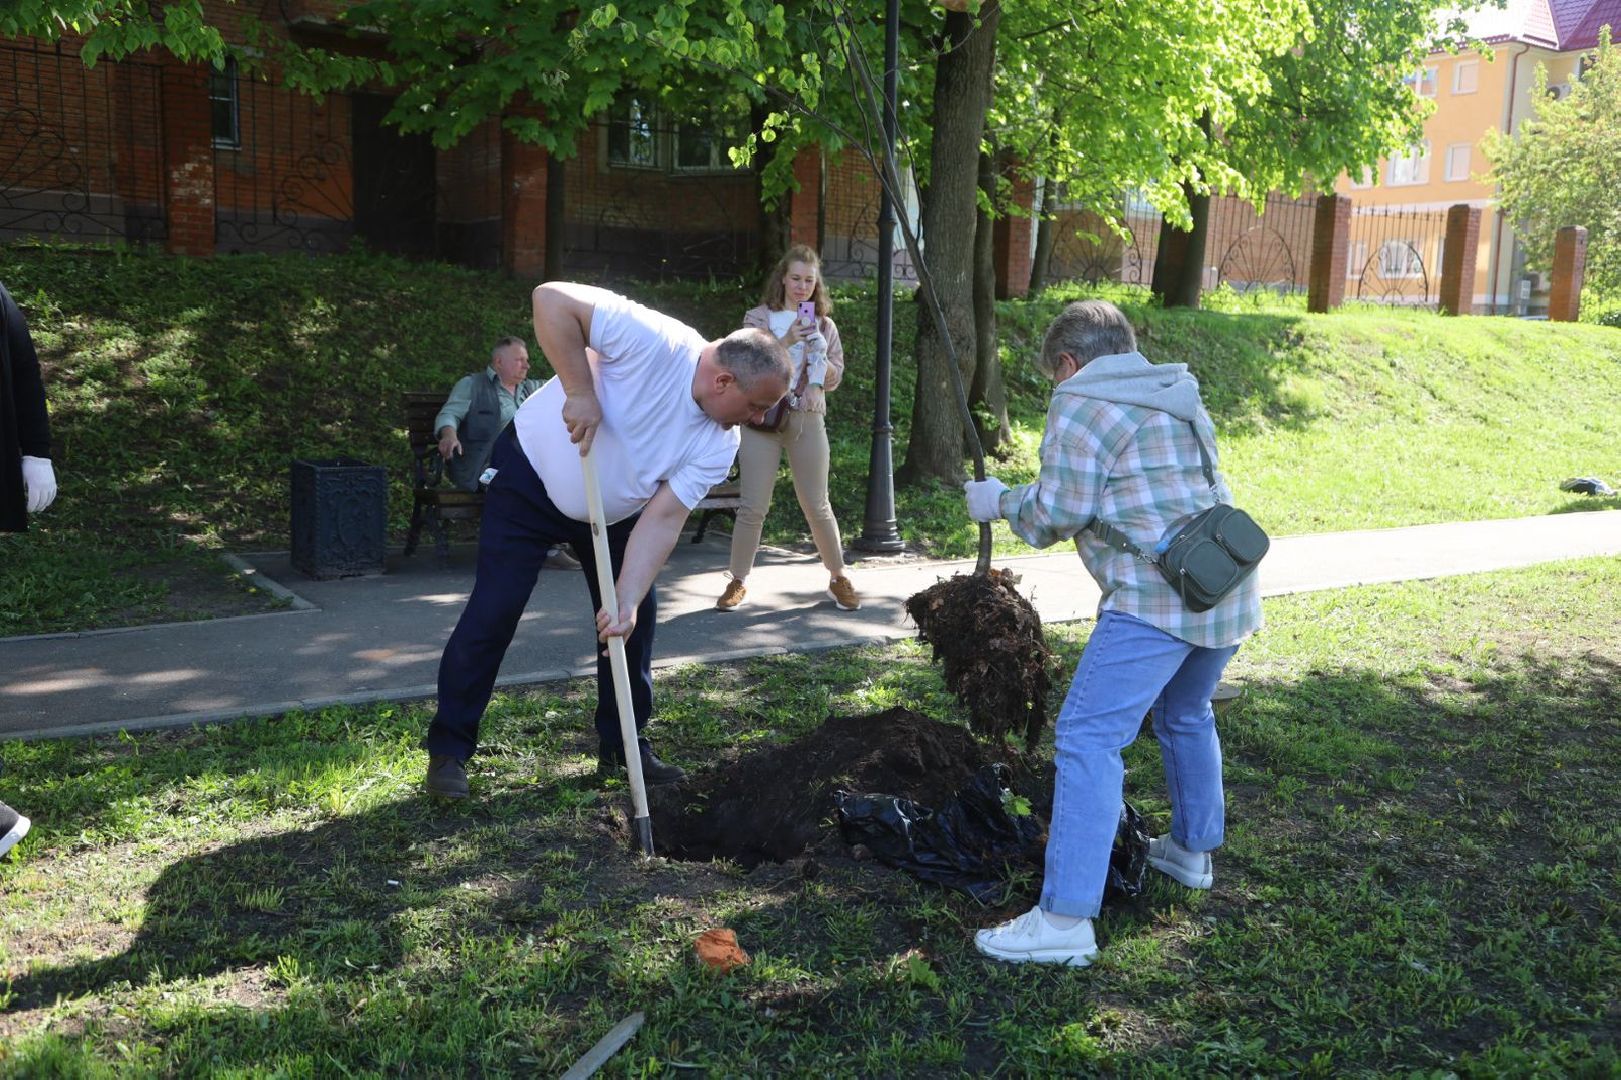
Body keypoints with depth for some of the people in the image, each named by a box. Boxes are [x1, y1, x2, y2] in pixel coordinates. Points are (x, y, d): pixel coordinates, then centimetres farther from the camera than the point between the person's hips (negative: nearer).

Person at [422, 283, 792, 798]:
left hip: (614, 511, 6)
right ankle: (449, 749, 7)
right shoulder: (654, 340, -32)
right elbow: (552, 299, -34)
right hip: (530, 480, -6)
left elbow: (663, 518, -18)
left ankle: (622, 743, 22)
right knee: (492, 614, -7)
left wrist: (628, 602, -29)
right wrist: (580, 391, -36)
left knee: (636, 619, 5)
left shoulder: (720, 444, -15)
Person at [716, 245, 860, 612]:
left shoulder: (824, 324, 11)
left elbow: (834, 379, 8)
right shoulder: (757, 318, 3)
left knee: (817, 506, 5)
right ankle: (737, 581, 8)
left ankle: (838, 578, 19)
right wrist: (786, 341, -18)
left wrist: (816, 353, -9)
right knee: (753, 507, -4)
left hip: (808, 420, 2)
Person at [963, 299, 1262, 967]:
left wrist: (1001, 503, 10)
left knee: (1089, 739, -10)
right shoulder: (1179, 396, 21)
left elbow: (1058, 512, -8)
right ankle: (1192, 850, 44)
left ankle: (1065, 919, -13)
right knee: (1186, 716, 28)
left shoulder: (1081, 401, -4)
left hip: (1155, 599, -9)